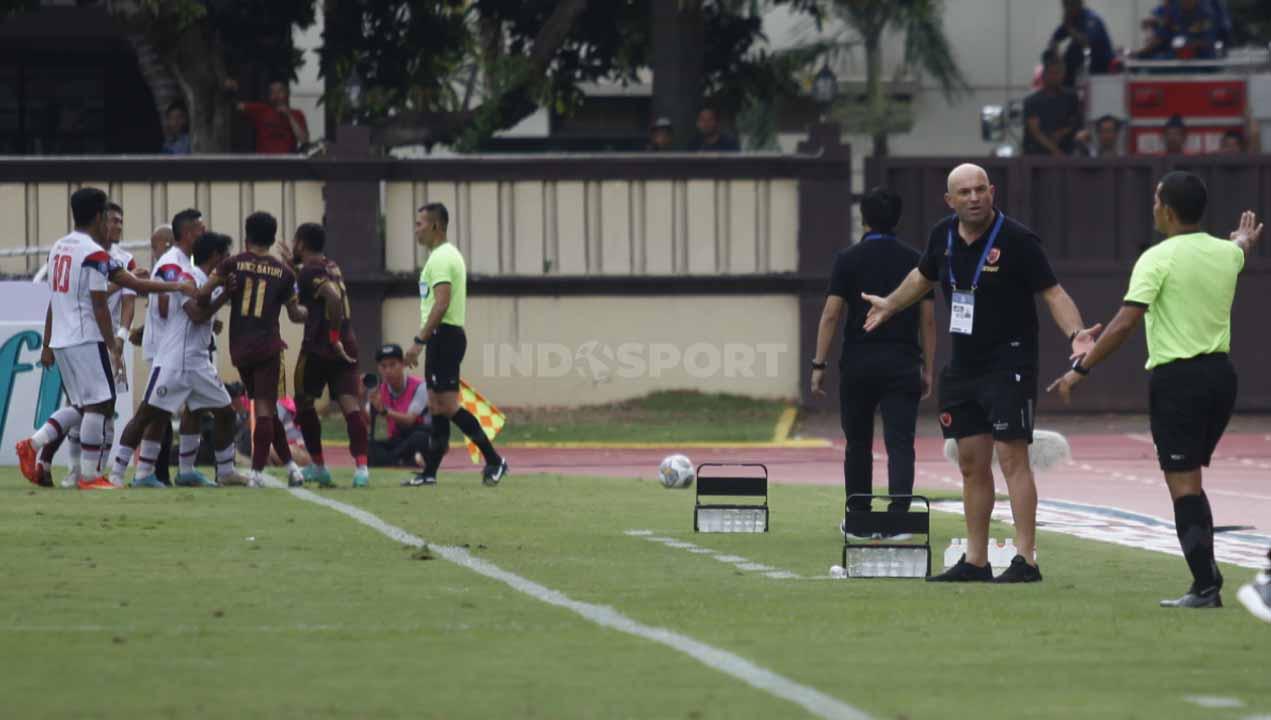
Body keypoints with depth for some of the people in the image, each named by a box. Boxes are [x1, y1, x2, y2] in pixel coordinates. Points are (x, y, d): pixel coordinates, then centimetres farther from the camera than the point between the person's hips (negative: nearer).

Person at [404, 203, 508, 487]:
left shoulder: (441, 258, -13)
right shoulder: (447, 255, 19)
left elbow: (441, 304, -22)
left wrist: (419, 341, -22)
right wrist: (425, 341, 22)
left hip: (443, 335, -10)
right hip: (446, 337, 10)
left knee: (447, 405, -12)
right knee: (437, 406, 9)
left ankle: (494, 461, -11)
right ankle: (429, 472, 9)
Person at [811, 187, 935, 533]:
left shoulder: (848, 260, -1)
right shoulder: (915, 261, 5)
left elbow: (831, 315, -6)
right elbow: (928, 320, 5)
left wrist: (819, 365, -3)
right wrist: (927, 370, 10)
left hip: (858, 362, 0)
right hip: (903, 362, 0)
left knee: (858, 445, 13)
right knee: (900, 443, -5)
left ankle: (858, 517, 19)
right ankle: (898, 514, -19)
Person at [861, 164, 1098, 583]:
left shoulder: (1017, 240, -14)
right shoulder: (943, 236, 5)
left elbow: (1052, 293, -13)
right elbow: (923, 277, 26)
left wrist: (1075, 333, -29)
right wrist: (889, 306, 40)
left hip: (1009, 365, -7)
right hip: (963, 367, 7)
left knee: (1012, 457, -13)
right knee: (972, 462, 10)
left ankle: (1026, 559, -14)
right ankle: (975, 561, 17)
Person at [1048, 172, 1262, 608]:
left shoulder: (1158, 259, -12)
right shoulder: (1226, 253, 8)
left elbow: (1125, 323, -19)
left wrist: (1081, 369, -15)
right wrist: (1247, 237, 61)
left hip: (1177, 377, -7)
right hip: (1220, 373, 7)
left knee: (1183, 483, -4)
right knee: (1190, 481, 18)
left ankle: (1205, 585, -9)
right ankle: (1206, 574, 16)